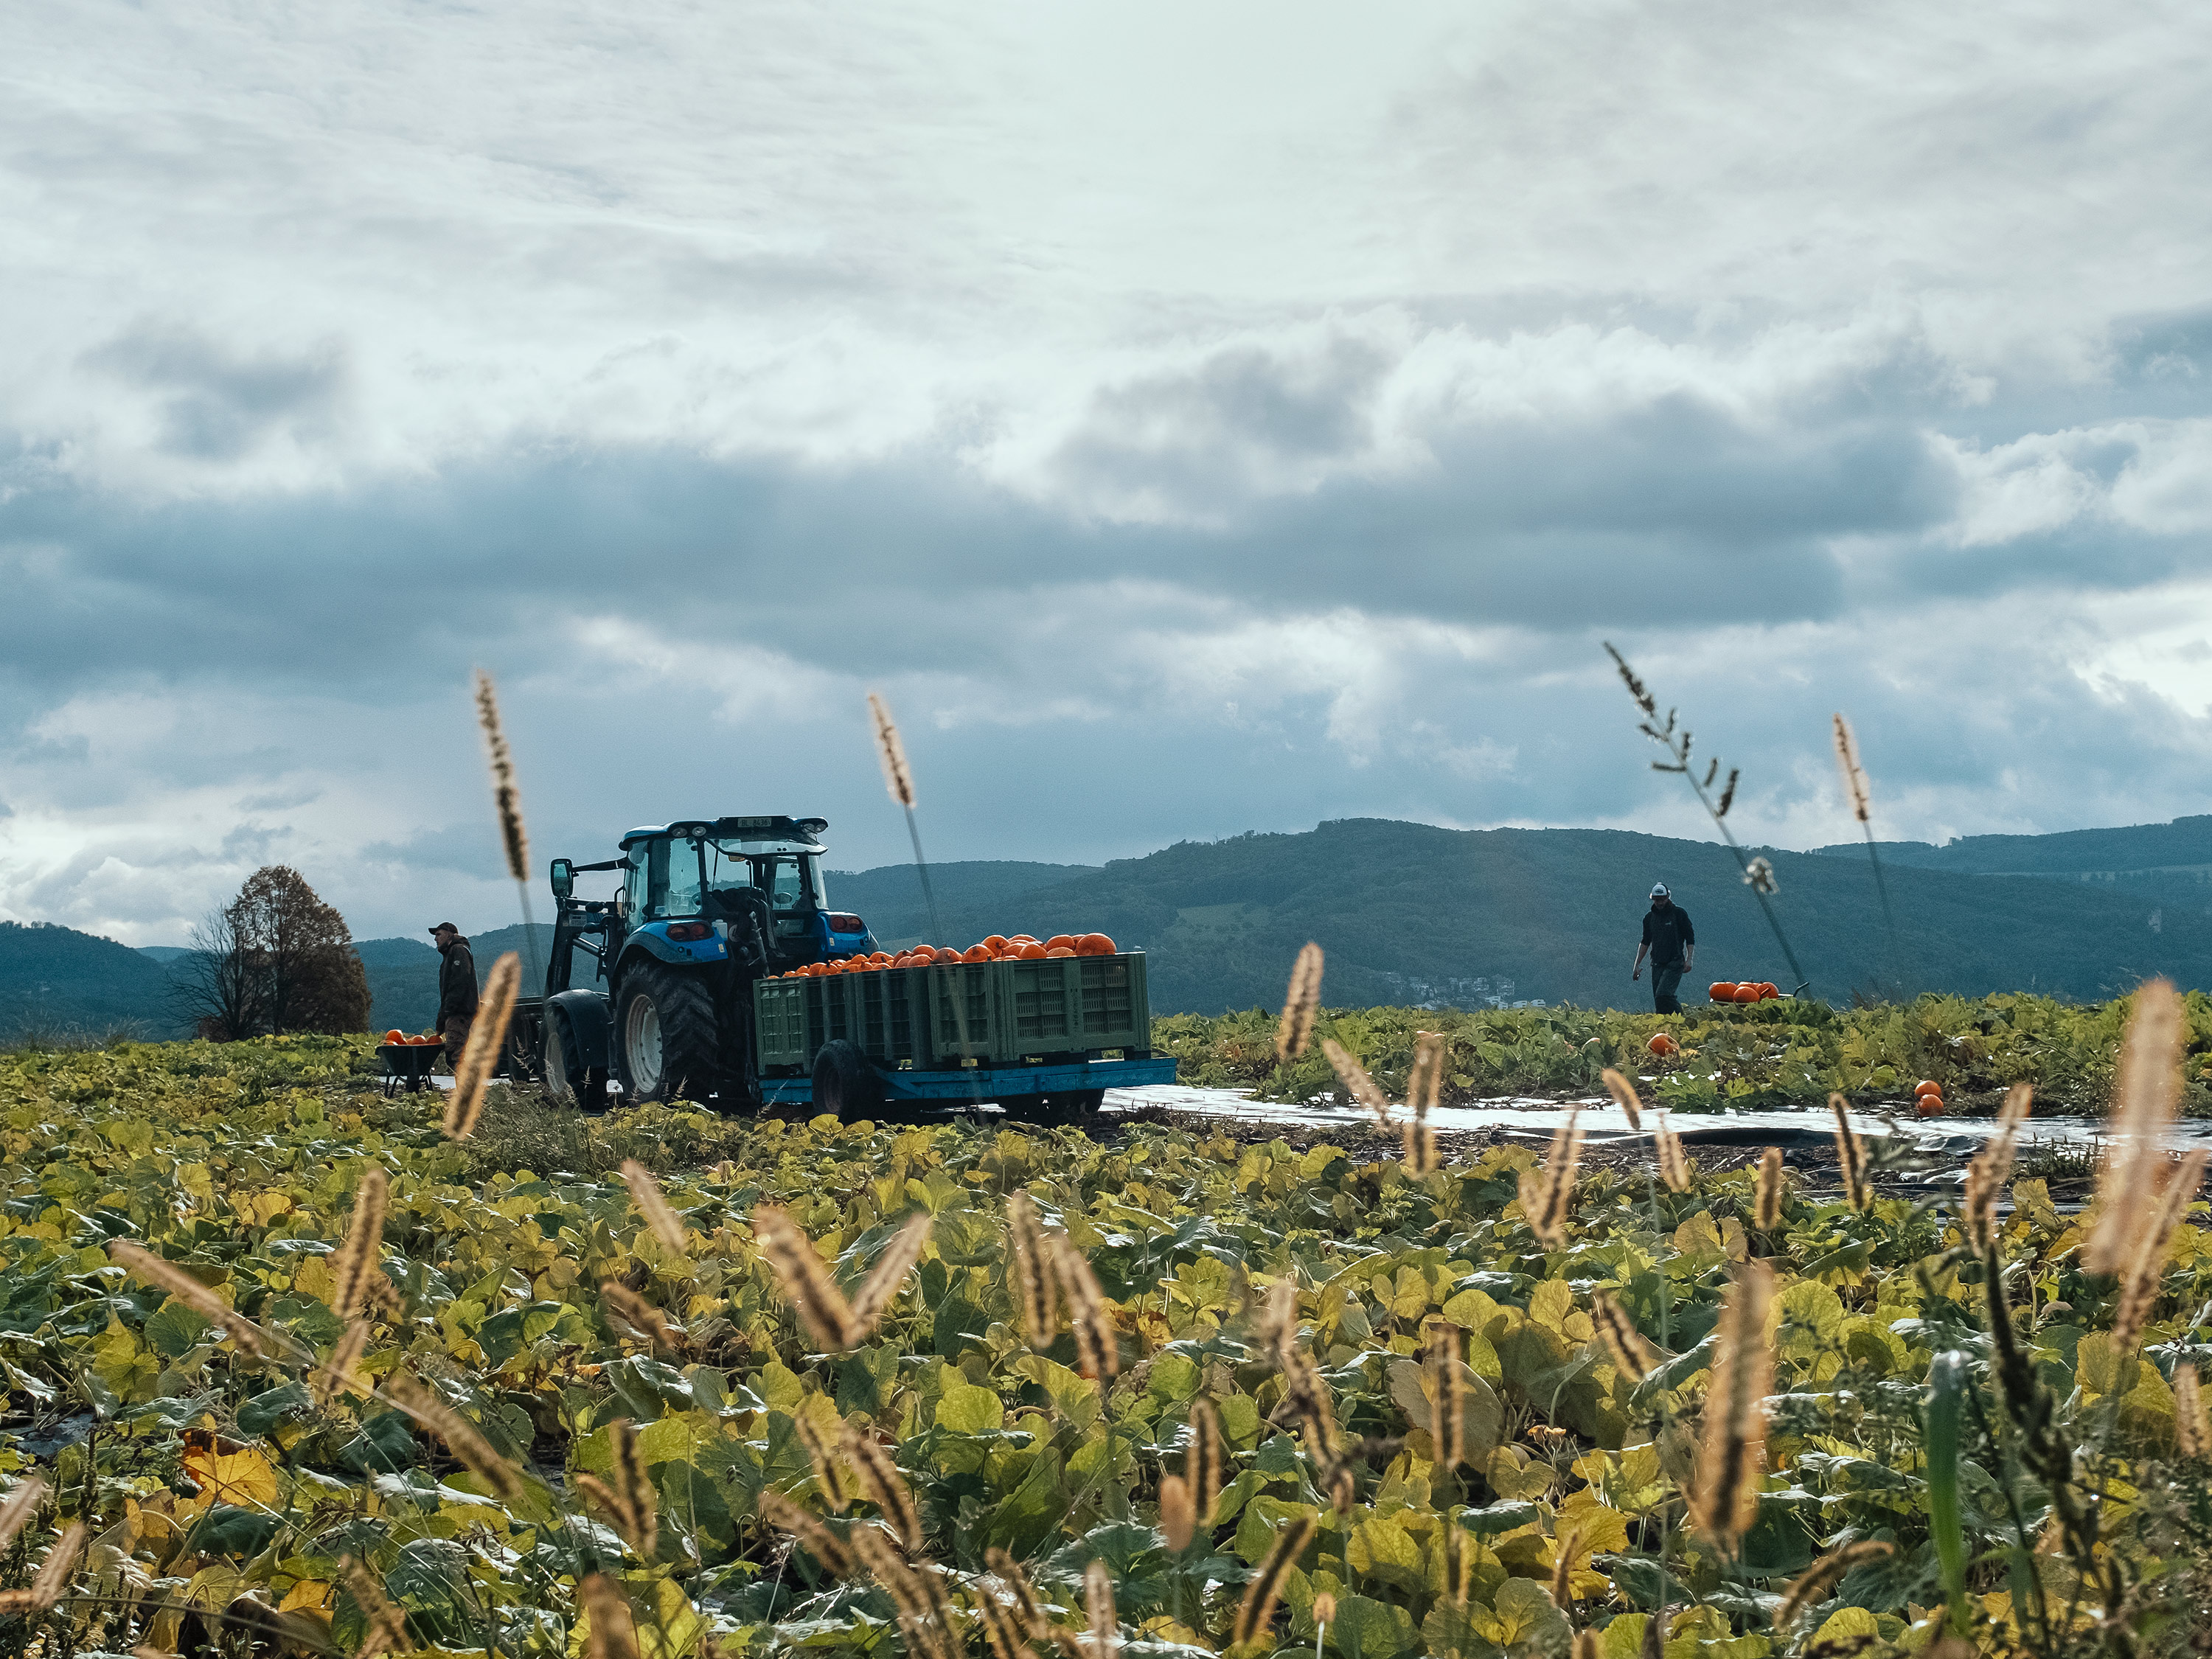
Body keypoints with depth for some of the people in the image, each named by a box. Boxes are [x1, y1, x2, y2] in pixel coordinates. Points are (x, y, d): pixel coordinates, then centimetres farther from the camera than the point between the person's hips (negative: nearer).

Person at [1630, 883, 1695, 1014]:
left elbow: (1690, 938, -1)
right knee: (1659, 1001, 1)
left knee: (1663, 995, -22)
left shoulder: (1679, 914, -2)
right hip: (1657, 964, 6)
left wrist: (1689, 959, -12)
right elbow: (1645, 942, 21)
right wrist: (1637, 965, 17)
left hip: (1675, 963, -6)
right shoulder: (1649, 917, 12)